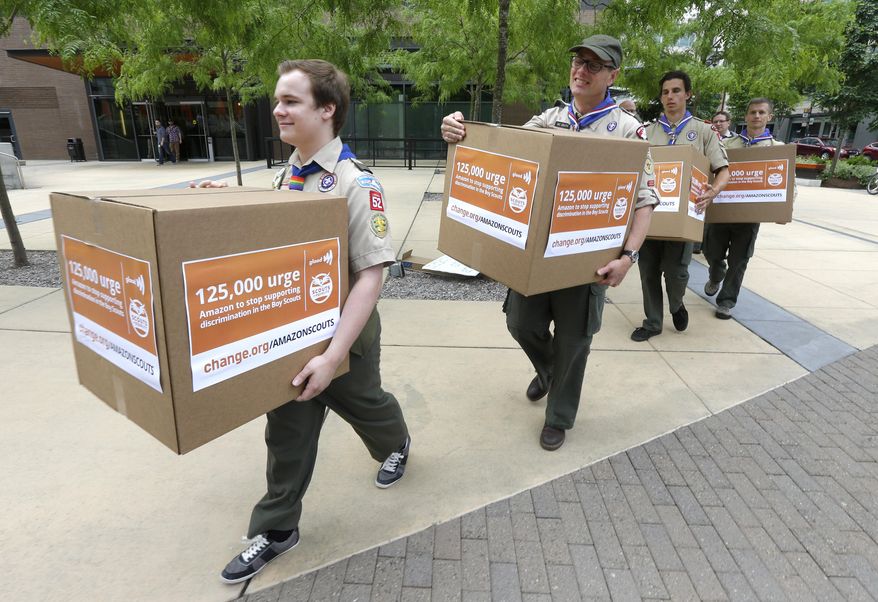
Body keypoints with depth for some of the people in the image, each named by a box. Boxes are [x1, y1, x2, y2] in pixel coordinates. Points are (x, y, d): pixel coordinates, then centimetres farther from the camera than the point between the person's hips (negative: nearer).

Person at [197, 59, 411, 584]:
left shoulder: (355, 184, -21)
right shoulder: (286, 176, 4)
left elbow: (370, 275, -25)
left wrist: (334, 354, -29)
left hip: (342, 333, -6)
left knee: (363, 404, 21)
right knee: (287, 432, 14)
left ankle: (397, 445, 55)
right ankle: (277, 529, 33)